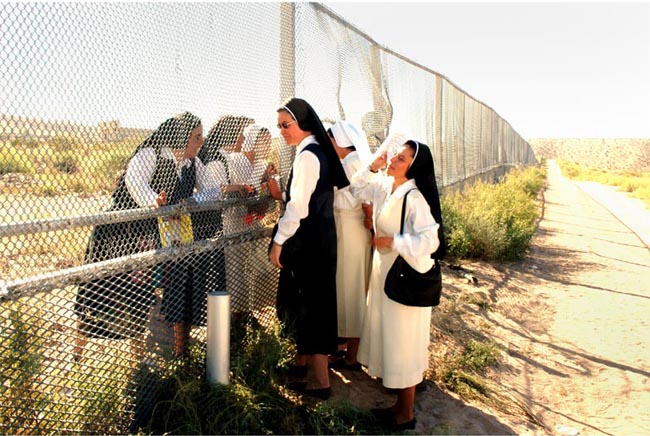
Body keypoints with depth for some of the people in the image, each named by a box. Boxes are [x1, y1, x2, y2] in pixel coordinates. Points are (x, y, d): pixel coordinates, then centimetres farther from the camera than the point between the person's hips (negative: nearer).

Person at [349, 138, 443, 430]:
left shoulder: (414, 197, -23)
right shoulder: (384, 185, 1)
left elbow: (429, 240, -30)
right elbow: (356, 188, 17)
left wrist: (391, 241, -21)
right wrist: (372, 168, 1)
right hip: (384, 270, 9)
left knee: (402, 340, 3)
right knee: (386, 330, 22)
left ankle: (405, 414, 20)